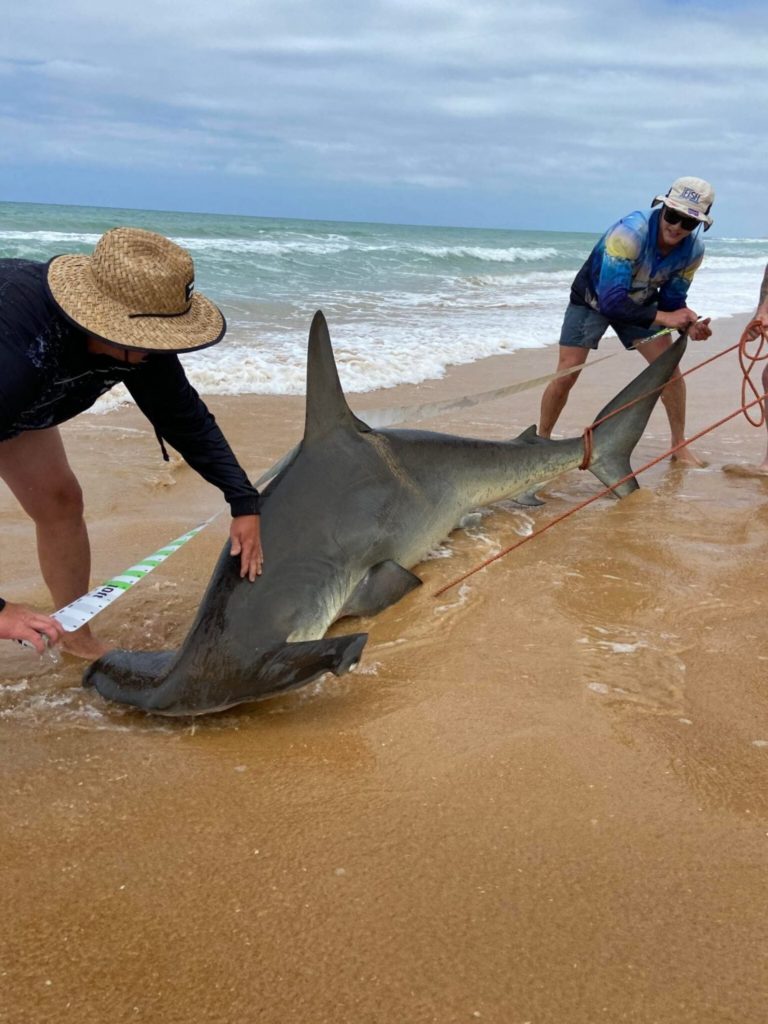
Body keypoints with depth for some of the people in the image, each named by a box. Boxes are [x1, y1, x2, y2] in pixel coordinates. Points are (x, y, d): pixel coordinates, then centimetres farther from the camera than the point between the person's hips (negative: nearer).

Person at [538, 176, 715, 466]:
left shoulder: (693, 250, -19)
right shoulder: (631, 233, -37)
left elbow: (672, 299, -6)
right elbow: (611, 300, -40)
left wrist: (689, 324, -27)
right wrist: (663, 318, -39)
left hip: (638, 303, 5)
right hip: (593, 299, -4)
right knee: (566, 374, -11)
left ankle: (679, 447, 6)